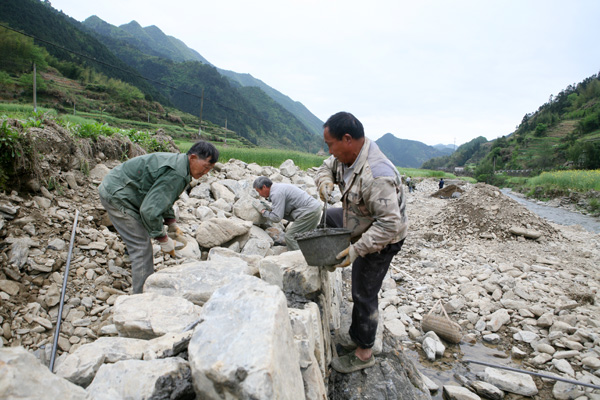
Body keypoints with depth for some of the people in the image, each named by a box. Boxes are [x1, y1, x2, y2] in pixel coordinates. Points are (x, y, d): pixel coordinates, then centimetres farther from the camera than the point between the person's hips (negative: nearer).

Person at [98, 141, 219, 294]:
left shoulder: (178, 162, 5)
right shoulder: (176, 174, -28)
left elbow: (162, 198, 18)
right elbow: (150, 210, -32)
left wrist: (172, 224, 15)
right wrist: (163, 240, -20)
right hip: (116, 195, -10)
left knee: (143, 244, 17)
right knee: (141, 247, -9)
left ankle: (146, 289, 30)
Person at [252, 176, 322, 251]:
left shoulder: (276, 193, -13)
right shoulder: (279, 187, 19)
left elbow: (277, 218, -16)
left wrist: (263, 210, -2)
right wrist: (270, 210, 12)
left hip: (309, 211, -10)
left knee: (290, 236, -6)